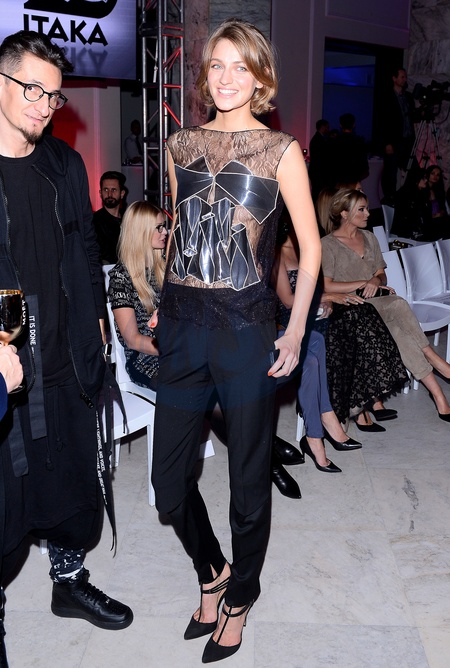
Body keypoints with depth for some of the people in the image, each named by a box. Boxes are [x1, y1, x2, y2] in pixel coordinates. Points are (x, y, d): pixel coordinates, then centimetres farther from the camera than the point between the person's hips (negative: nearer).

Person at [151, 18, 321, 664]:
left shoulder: (281, 150, -1)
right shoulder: (180, 146, 10)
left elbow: (310, 246, 0)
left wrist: (296, 331, -6)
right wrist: (165, 303, 16)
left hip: (246, 327, -3)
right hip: (183, 327, 4)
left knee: (248, 478, 9)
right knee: (168, 478, 8)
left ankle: (240, 596, 34)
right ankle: (212, 568, 38)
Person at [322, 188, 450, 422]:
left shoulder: (369, 238, 17)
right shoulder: (328, 245, -3)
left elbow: (382, 274, 18)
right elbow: (326, 286, -11)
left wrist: (376, 281, -7)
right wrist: (364, 284, -12)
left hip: (377, 300, 5)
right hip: (352, 307, -4)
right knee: (399, 306, -33)